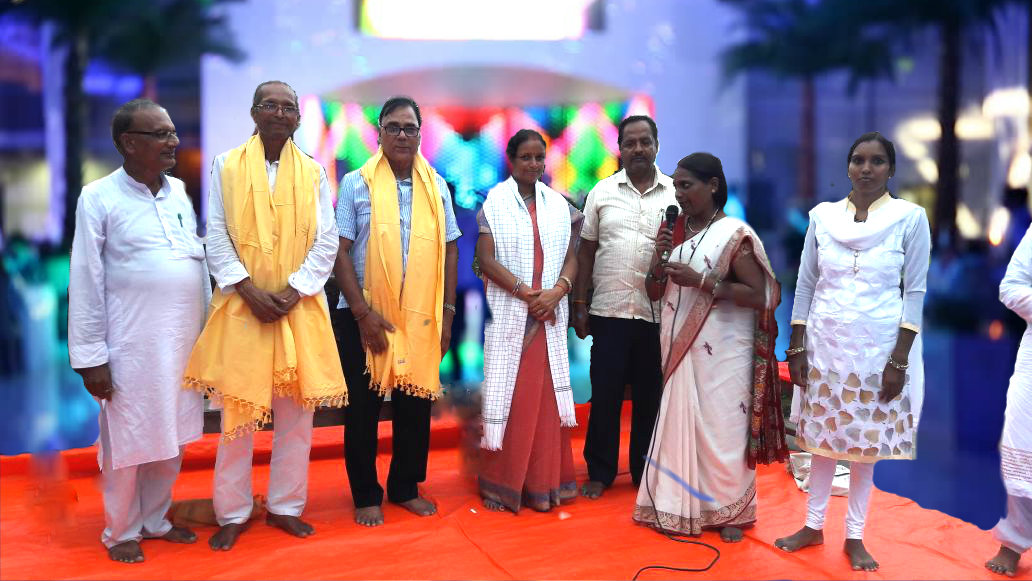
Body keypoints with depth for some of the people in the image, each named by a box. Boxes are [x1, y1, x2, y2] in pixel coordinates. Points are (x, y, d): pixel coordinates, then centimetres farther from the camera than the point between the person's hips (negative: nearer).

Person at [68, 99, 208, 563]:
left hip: (184, 341, 5)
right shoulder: (99, 198, -7)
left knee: (171, 438, 14)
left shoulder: (179, 191, 8)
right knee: (128, 442, 7)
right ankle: (121, 532, 26)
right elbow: (86, 283, -7)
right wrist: (90, 357, -9)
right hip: (132, 346, -5)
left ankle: (154, 520, 32)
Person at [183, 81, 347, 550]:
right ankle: (233, 514, 17)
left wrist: (292, 292, -10)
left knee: (296, 410, 6)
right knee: (237, 411, 3)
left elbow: (326, 242, 2)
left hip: (299, 305, 2)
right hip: (242, 305, -1)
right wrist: (250, 291, -12)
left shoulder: (314, 172, 7)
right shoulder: (226, 166, 4)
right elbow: (216, 237, -1)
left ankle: (285, 506, 21)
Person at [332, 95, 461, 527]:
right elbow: (341, 252, -5)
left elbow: (450, 250, 8)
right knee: (363, 407, 6)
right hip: (364, 316, -2)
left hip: (422, 317, 3)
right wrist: (363, 313, -13)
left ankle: (406, 487, 27)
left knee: (416, 404, 10)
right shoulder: (357, 183, -2)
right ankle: (366, 495, 21)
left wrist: (447, 313, 2)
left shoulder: (436, 186, 6)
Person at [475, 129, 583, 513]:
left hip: (549, 315, 3)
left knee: (546, 394, 4)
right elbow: (486, 258, -8)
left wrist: (558, 290, -12)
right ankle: (502, 483, 9)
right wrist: (525, 291, -16)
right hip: (509, 313, -3)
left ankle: (543, 482, 13)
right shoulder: (494, 202, 0)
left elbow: (571, 256, 7)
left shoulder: (559, 204, 11)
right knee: (508, 395, -1)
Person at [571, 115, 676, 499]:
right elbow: (586, 251, 7)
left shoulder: (676, 193, 5)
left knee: (650, 396, 9)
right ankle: (600, 471, 19)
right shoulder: (602, 192, 6)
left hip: (658, 313, 0)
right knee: (605, 395, 5)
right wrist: (579, 304, 3)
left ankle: (645, 471, 24)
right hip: (609, 310, 0)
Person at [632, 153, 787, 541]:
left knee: (723, 428, 1)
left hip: (722, 351, -5)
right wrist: (659, 259, -8)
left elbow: (759, 295, -14)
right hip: (681, 348, 5)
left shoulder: (735, 234, -9)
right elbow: (654, 292, 12)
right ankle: (682, 506, 20)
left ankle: (730, 511, 16)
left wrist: (700, 281, -20)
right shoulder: (674, 231, 9)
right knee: (680, 423, 8)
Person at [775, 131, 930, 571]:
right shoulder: (822, 216, 2)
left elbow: (915, 291, -4)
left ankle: (854, 536, 23)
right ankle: (813, 526, 25)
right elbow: (805, 284, 5)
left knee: (866, 441, 8)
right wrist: (796, 348, 2)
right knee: (822, 435, 11)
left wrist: (900, 360, -9)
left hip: (879, 348, -2)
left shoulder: (910, 217, -4)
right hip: (824, 343, 2)